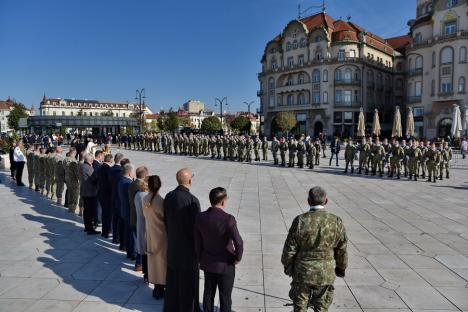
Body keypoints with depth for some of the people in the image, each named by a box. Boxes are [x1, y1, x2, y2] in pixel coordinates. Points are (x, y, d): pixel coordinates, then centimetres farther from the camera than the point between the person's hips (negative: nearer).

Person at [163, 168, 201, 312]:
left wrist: (171, 237, 15)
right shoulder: (192, 200, -23)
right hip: (188, 247, -6)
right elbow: (196, 226, -18)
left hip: (172, 245, 6)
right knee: (187, 282, 11)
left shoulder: (168, 196, -5)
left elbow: (166, 220, 4)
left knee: (173, 279, 20)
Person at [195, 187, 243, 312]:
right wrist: (237, 258, -8)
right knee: (225, 298, 13)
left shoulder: (200, 218, -9)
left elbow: (197, 243, -1)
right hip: (225, 265, -4)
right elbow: (238, 243, -27)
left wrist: (201, 259, 13)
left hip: (207, 264, 5)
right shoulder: (228, 219, -24)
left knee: (208, 295, 20)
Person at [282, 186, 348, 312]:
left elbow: (290, 248, -10)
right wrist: (341, 268, 17)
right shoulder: (336, 222, -11)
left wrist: (287, 265, 7)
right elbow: (341, 250, 0)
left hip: (302, 272, -1)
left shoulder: (300, 220, -17)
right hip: (326, 273, 2)